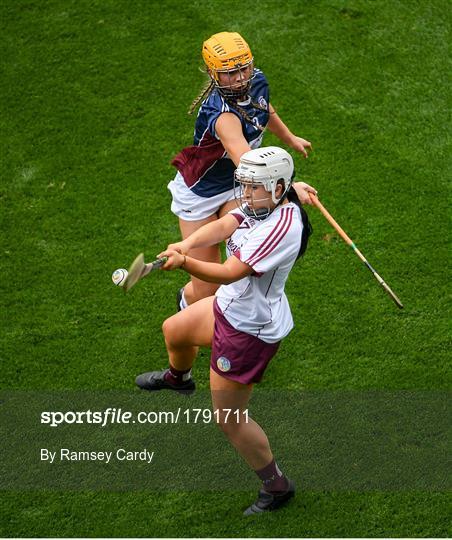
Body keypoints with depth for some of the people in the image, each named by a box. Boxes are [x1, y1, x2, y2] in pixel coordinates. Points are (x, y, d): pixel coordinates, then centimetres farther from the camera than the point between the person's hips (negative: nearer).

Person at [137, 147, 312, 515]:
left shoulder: (282, 226, -32)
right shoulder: (260, 205, -5)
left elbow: (230, 272, -37)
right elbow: (221, 226, -20)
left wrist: (185, 263, -51)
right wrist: (186, 244, -40)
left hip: (251, 331, -10)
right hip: (229, 307, 10)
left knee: (230, 419, 2)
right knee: (174, 331, 33)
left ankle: (277, 487, 22)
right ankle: (177, 378, 70)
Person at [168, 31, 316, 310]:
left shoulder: (257, 81, -12)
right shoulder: (222, 114, -37)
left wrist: (290, 138, 31)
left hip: (236, 186, 6)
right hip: (199, 191, -6)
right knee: (207, 290, 1)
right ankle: (188, 297, 38)